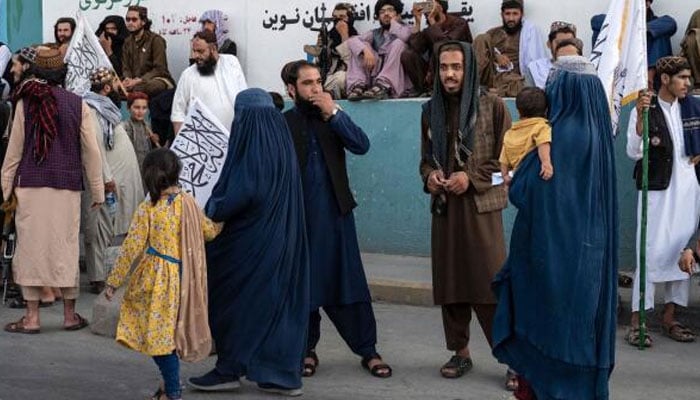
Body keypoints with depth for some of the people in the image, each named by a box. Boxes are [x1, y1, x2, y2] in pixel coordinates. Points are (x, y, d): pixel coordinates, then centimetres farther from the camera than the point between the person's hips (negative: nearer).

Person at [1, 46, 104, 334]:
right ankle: (70, 315, 16)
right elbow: (90, 151, 0)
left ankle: (32, 317, 8)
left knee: (31, 245, 5)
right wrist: (97, 190, 8)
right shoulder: (78, 105, -2)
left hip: (30, 185, -1)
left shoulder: (25, 103, -3)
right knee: (65, 246, 9)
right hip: (67, 187, 1)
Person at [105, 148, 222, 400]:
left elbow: (131, 248, -10)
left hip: (155, 279, -5)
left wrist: (114, 281, -2)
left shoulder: (146, 210, -11)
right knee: (168, 330, 17)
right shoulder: (188, 204, 0)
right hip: (181, 278, 5)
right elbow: (209, 231, 14)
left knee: (158, 332, 3)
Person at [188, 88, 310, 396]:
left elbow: (236, 197, -24)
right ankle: (285, 373, 14)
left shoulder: (250, 150, -17)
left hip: (249, 242, -8)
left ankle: (230, 368, 16)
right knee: (279, 300, 10)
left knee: (234, 300, 6)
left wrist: (204, 210, -9)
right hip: (282, 241, 8)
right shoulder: (282, 148, 7)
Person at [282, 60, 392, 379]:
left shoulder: (332, 117, 9)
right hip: (298, 217, -2)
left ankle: (368, 350, 8)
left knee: (349, 283, 2)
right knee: (304, 285, 7)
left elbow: (362, 145, -6)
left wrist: (333, 113, -11)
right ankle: (307, 349, 21)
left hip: (336, 213, 2)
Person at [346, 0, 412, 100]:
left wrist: (393, 21, 4)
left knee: (398, 43, -22)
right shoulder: (375, 33, 20)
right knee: (360, 47, -6)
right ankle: (358, 86, -28)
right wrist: (366, 50, -20)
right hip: (375, 78, 3)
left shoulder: (406, 29, 12)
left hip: (396, 83, -3)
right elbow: (352, 40, 1)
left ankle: (382, 86, -42)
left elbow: (404, 36, -16)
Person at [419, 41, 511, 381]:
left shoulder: (491, 105, -4)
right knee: (449, 281, 7)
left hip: (480, 207, -4)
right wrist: (429, 175, -4)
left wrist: (471, 178, -14)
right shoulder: (431, 109, 9)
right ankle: (460, 352, 20)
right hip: (444, 207, 5)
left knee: (491, 284, -9)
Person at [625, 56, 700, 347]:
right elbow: (633, 153, -13)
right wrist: (640, 117, -22)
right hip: (657, 189, -5)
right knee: (652, 252, -8)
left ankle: (669, 318, 18)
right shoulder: (645, 110, -5)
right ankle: (637, 321, -4)